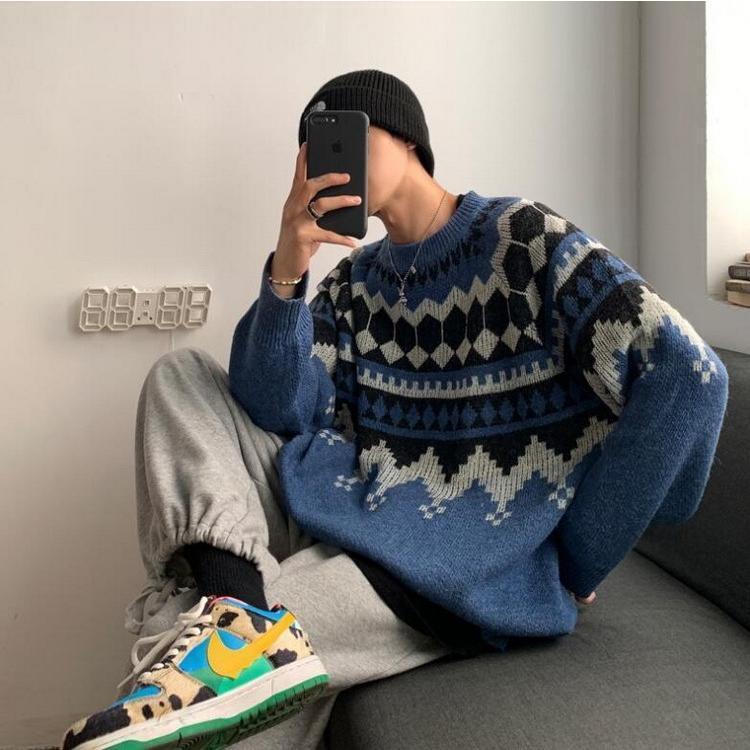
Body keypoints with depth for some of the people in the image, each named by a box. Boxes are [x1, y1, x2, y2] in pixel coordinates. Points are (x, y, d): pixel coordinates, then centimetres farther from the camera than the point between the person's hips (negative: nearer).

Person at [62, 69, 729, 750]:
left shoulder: (526, 238, -6)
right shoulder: (354, 279, 12)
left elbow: (688, 374, -17)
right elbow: (279, 412, 1)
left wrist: (575, 572, -13)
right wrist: (285, 276, -16)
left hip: (443, 563, -7)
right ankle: (231, 593, -25)